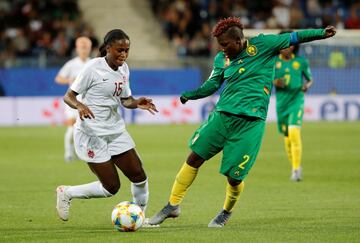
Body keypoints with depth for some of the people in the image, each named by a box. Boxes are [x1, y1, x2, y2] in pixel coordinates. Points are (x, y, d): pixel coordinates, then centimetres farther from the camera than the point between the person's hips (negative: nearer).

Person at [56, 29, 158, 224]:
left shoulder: (123, 69, 6)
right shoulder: (93, 68, -14)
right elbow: (68, 96, -12)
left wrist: (137, 103, -8)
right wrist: (80, 106, -34)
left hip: (115, 130, 7)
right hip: (92, 133, -7)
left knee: (139, 176, 2)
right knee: (111, 187, -7)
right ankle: (66, 193, 12)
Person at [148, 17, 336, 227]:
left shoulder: (262, 45, 0)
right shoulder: (222, 59, 11)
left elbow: (292, 38, 4)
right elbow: (212, 84, 12)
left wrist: (321, 33, -2)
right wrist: (189, 95, -3)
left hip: (251, 122, -4)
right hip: (222, 115, 4)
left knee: (234, 176, -4)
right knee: (194, 158, -2)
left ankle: (227, 212, 26)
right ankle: (173, 206, 12)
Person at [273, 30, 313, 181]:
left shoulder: (301, 61, -1)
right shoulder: (273, 61, 1)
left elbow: (310, 79, 11)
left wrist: (307, 86, -12)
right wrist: (275, 82, -15)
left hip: (296, 101, -3)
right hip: (281, 103, 3)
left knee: (294, 132, -20)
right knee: (287, 138, 10)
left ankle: (296, 170, -19)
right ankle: (294, 167, 29)